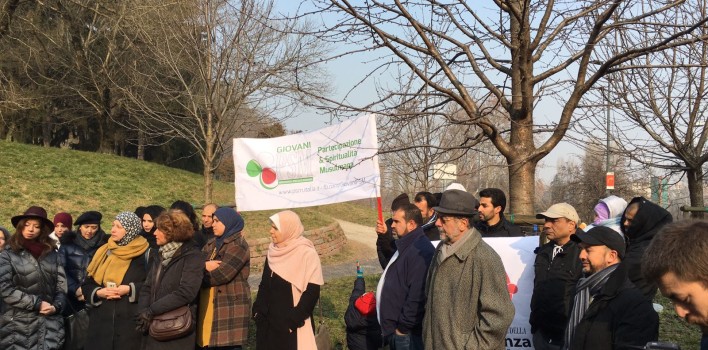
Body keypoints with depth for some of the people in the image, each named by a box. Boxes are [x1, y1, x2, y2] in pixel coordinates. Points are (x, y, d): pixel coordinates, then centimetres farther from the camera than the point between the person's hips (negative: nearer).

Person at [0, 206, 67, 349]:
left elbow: (62, 285, 9)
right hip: (19, 324, -3)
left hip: (50, 324, 3)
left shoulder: (52, 254, 11)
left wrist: (56, 306, -9)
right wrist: (37, 304, -11)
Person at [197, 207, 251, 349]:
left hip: (230, 306, -8)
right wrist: (205, 265, -16)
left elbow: (221, 274, -20)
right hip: (210, 305, 8)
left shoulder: (238, 245, -11)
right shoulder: (212, 243, 16)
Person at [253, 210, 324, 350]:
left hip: (294, 325, -6)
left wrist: (295, 319, -16)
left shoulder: (307, 254, -12)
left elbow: (312, 292, -14)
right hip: (269, 322, 6)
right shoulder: (273, 252, 8)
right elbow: (264, 285, 14)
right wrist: (258, 311, 5)